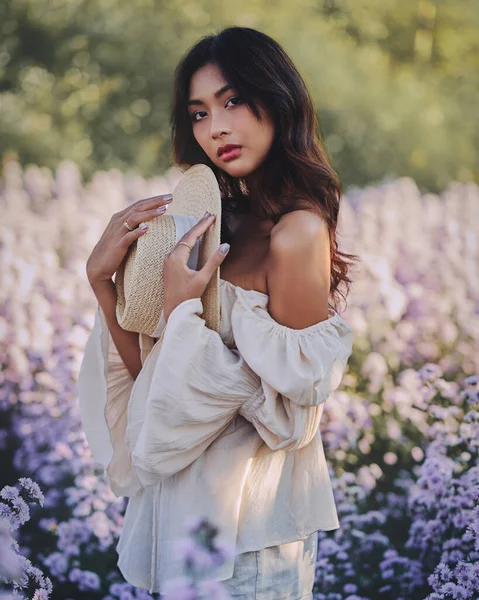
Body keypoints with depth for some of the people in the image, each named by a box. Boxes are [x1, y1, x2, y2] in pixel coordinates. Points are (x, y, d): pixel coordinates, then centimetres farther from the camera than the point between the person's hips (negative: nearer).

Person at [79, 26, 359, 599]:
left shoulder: (296, 233, -18)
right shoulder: (226, 220, 6)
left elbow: (295, 392, -17)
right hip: (185, 497, 8)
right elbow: (150, 374, 4)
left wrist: (182, 307, -18)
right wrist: (103, 280, -9)